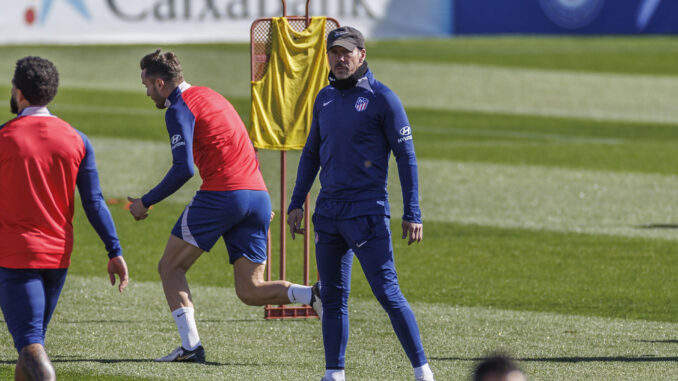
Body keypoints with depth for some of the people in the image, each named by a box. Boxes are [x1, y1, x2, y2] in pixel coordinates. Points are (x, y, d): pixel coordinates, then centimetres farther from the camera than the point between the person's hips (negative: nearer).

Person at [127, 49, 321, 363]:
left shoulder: (179, 109, -3)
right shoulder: (209, 96, 25)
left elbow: (183, 169, -14)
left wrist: (145, 202, -5)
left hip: (222, 193, -8)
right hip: (258, 194, 8)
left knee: (170, 268, 7)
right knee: (250, 291, 6)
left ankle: (191, 346, -5)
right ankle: (315, 296, -18)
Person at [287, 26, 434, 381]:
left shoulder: (382, 99, -6)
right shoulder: (324, 98, 13)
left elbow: (406, 156, -6)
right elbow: (311, 153, 22)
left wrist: (412, 213, -11)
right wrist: (296, 203, 15)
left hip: (368, 212, -6)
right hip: (328, 212, 6)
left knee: (387, 293, -11)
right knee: (332, 296, 7)